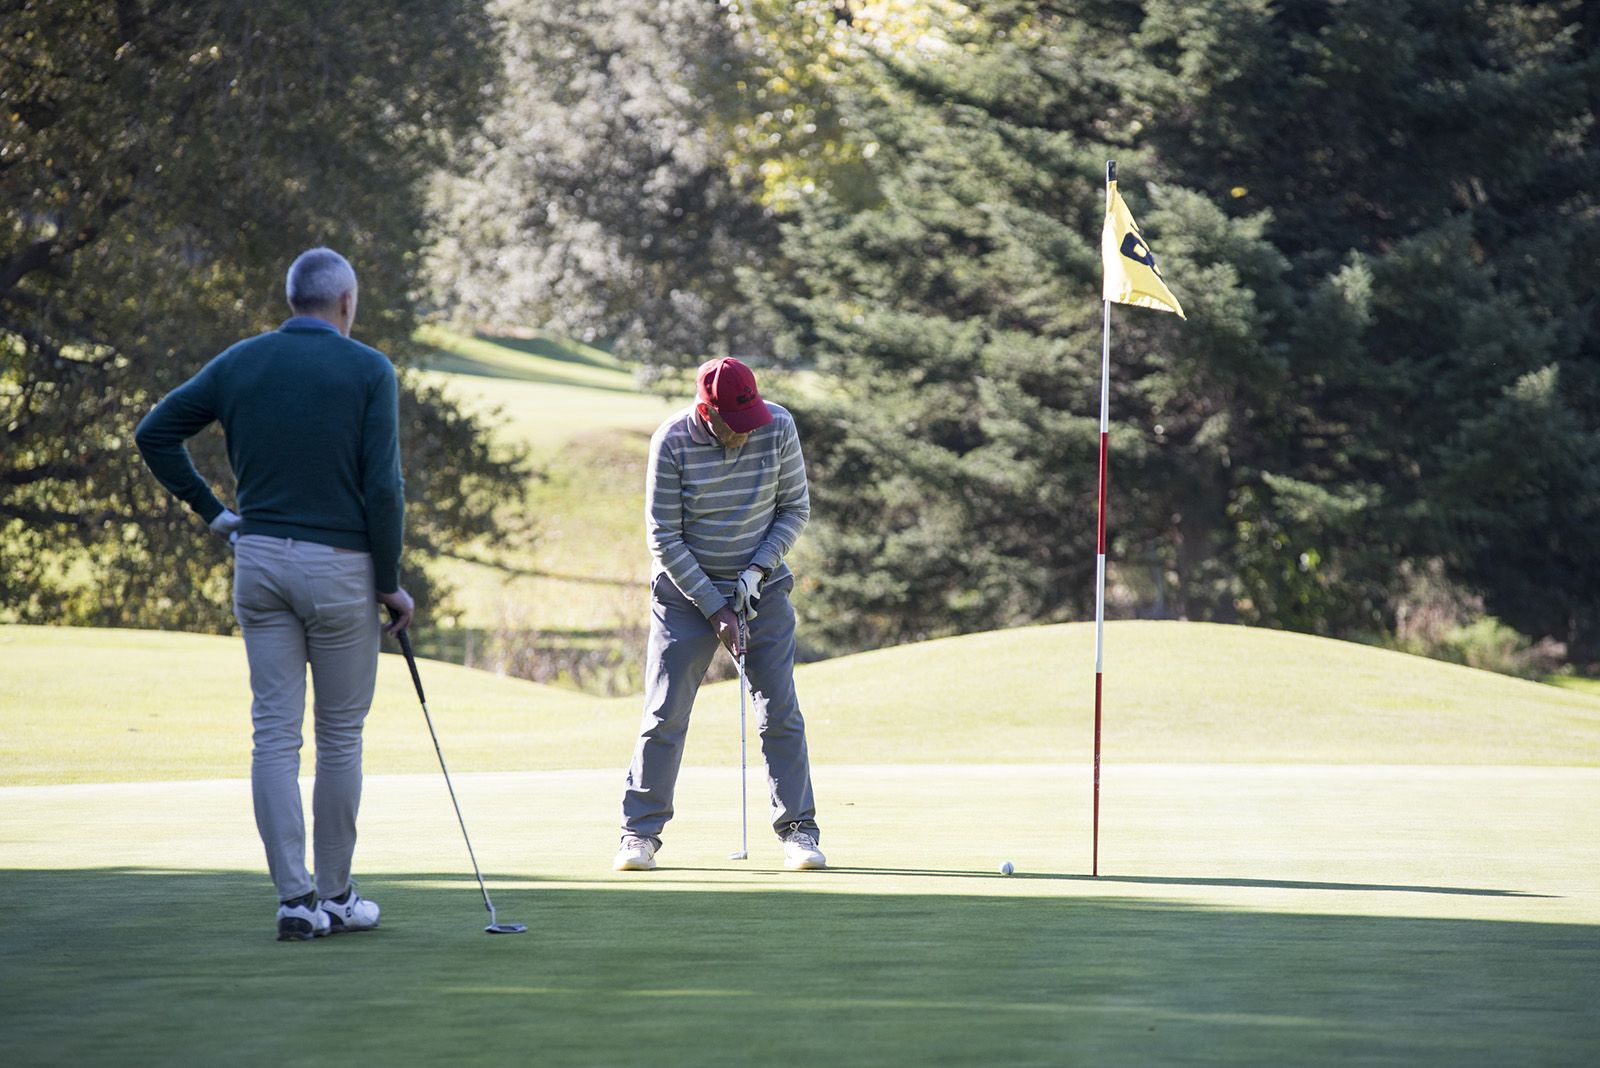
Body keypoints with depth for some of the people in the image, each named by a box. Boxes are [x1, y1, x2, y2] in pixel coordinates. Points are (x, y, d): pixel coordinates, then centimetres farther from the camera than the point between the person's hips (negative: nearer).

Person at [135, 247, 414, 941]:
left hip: (259, 559, 3)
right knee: (341, 734, 8)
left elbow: (154, 432, 7)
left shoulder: (241, 362, 6)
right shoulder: (369, 371, -6)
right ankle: (335, 896, 15)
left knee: (274, 733, 2)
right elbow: (382, 486, -12)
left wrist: (212, 512, 13)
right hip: (340, 568, -3)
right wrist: (391, 583, -4)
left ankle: (295, 899, -2)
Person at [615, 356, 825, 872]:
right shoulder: (671, 442, -18)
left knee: (780, 710, -2)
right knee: (665, 713, -3)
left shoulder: (778, 427, -12)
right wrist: (715, 609, -16)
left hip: (762, 588, 2)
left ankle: (798, 829, 6)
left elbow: (796, 508, 0)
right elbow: (664, 538, -14)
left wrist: (758, 569, -13)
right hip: (686, 588, -2)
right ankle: (640, 832, 5)